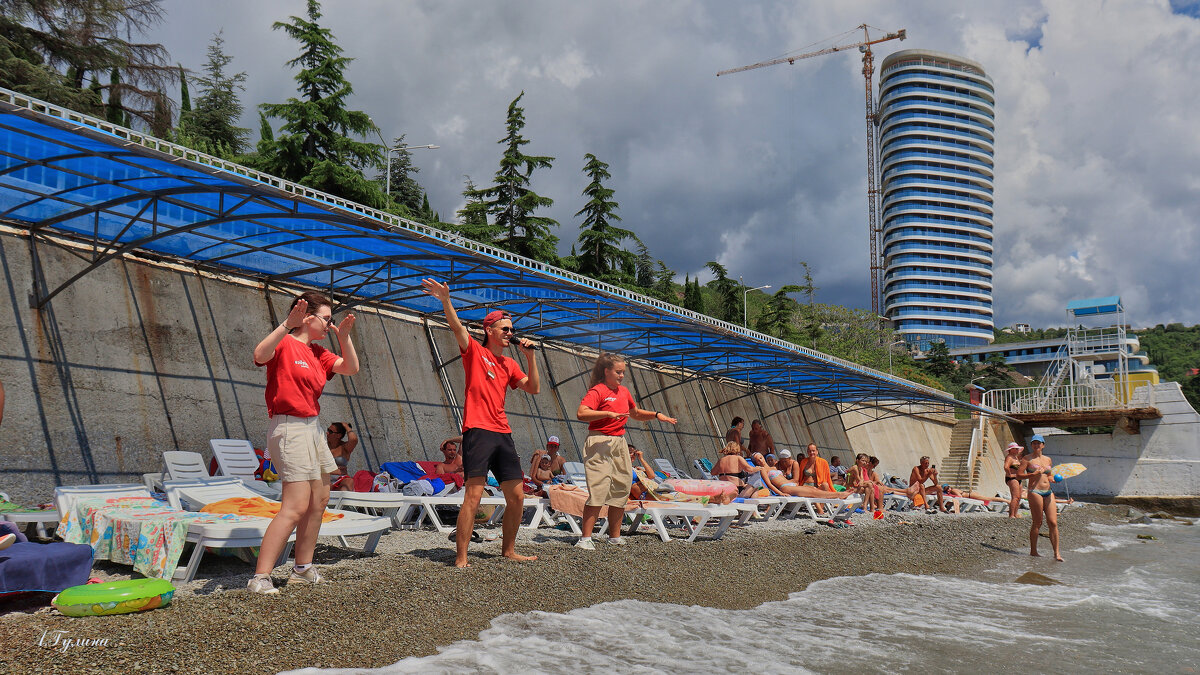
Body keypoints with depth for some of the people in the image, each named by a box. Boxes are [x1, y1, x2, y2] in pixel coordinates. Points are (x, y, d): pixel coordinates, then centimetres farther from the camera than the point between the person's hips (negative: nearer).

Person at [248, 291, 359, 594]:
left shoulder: (317, 352, 15)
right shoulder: (284, 344, -10)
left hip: (312, 427, 10)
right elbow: (260, 354, -31)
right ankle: (260, 577, -14)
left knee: (319, 500, 15)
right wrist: (288, 325, -38)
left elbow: (351, 368, 10)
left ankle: (303, 569, 25)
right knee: (296, 506, -15)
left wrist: (344, 336, -2)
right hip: (289, 428, -10)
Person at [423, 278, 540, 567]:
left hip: (503, 434, 7)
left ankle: (508, 550, 25)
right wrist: (445, 300, -27)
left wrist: (530, 356, 6)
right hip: (478, 430, -7)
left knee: (517, 496, 9)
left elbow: (534, 388, 14)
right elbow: (457, 327, -12)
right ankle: (461, 557, -8)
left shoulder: (510, 364, 20)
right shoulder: (475, 351, 4)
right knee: (473, 495, -13)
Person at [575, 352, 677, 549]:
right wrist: (609, 414, -29)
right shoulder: (597, 391, -8)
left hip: (620, 443, 8)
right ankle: (585, 539, -10)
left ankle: (615, 537, 19)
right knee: (598, 490, -13)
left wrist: (656, 415, 17)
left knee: (621, 489, 9)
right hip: (599, 443, -8)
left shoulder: (624, 392, 15)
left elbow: (636, 414, 32)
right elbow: (581, 414, -24)